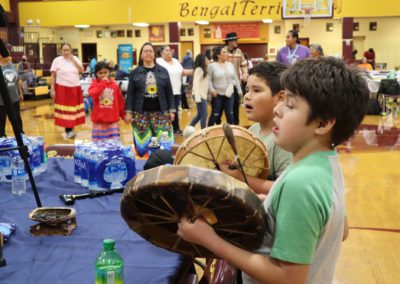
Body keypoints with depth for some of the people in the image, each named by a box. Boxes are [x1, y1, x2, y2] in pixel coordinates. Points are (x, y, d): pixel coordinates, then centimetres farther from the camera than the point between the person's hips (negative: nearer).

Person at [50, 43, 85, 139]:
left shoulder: (75, 59, 8)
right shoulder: (57, 60, -1)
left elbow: (81, 70, -5)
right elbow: (53, 76, -2)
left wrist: (73, 59, -10)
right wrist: (52, 89, -8)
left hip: (75, 88, 3)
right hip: (62, 88, -3)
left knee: (73, 108, 7)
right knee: (64, 109, -3)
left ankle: (71, 128, 20)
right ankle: (68, 130, 4)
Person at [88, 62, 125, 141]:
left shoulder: (114, 85, 4)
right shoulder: (94, 84, 0)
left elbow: (120, 101, 11)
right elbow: (93, 94, -22)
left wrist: (123, 115, 16)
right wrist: (102, 83, -18)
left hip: (112, 120, 1)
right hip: (99, 120, -1)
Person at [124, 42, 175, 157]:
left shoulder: (163, 71, 7)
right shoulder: (135, 72, 4)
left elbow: (169, 92, 8)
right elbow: (130, 94, 3)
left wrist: (172, 110, 3)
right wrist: (128, 112, -4)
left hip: (161, 112, 1)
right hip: (141, 113, -1)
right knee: (142, 144, 2)